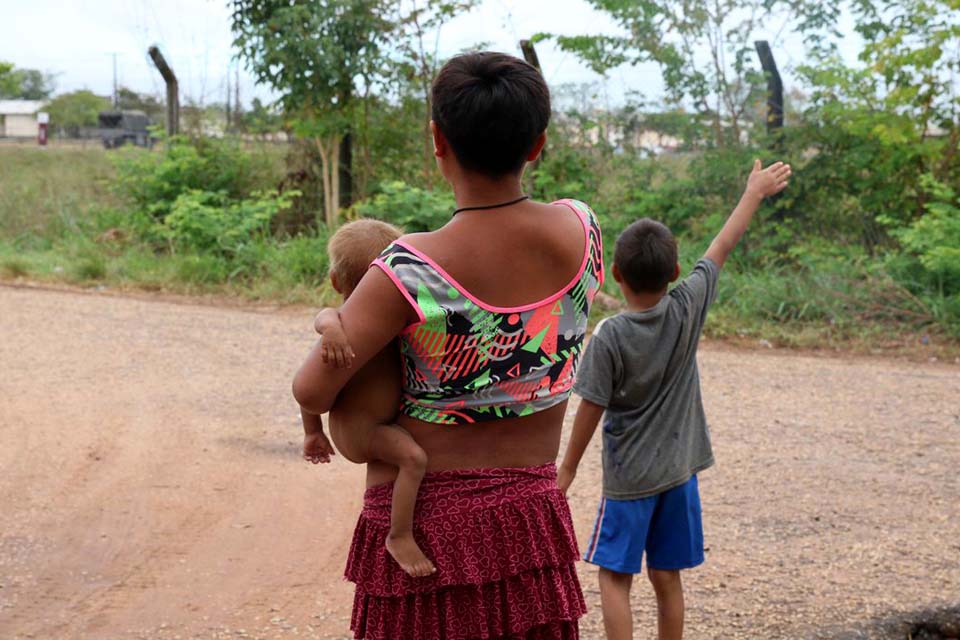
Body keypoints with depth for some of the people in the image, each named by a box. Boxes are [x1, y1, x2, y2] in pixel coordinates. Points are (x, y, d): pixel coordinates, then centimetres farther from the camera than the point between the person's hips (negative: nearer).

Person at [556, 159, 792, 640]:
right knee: (666, 580, 13)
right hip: (679, 472, 4)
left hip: (628, 478, -4)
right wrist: (755, 193, 16)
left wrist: (568, 467, 1)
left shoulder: (609, 337, -17)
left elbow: (591, 409, -12)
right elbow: (722, 249, 3)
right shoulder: (687, 310, -8)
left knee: (615, 578, 5)